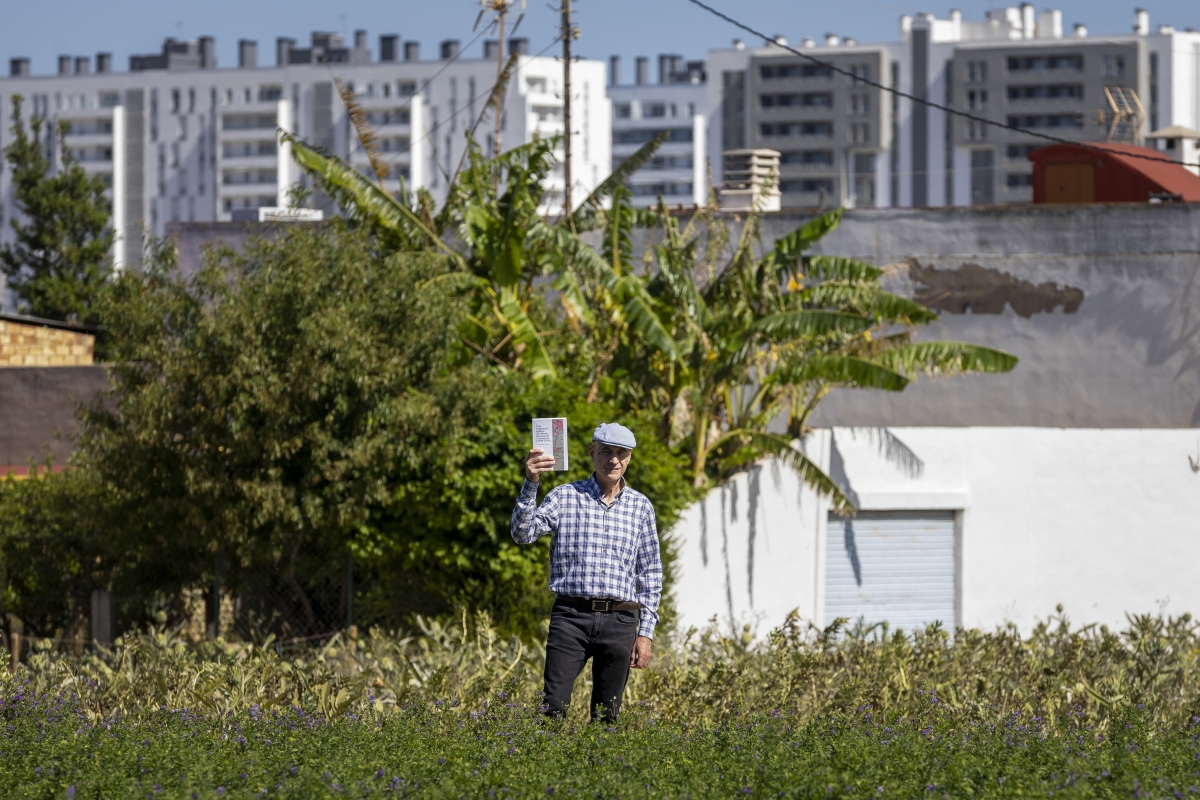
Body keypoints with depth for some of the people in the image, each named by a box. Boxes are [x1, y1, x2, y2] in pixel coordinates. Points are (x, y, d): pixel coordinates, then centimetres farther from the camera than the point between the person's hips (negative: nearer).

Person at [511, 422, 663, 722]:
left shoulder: (640, 506, 12)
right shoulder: (565, 497, 6)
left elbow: (651, 574, 14)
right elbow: (523, 534, -7)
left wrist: (646, 632, 7)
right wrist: (530, 484, -20)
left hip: (619, 621, 2)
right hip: (571, 616, -2)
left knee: (607, 716, 4)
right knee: (553, 710, -11)